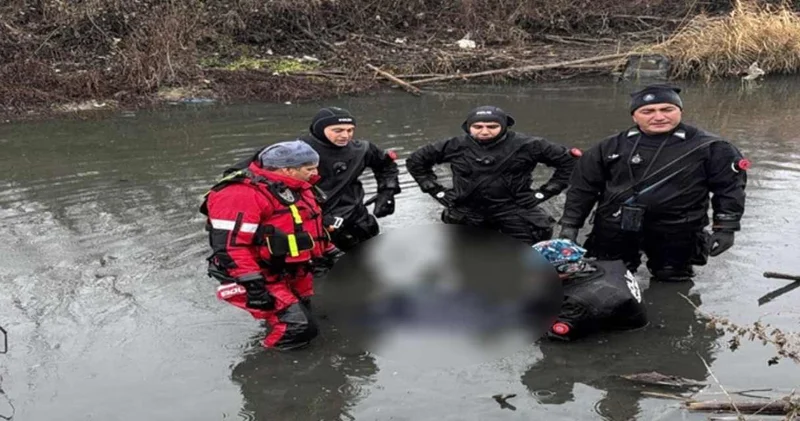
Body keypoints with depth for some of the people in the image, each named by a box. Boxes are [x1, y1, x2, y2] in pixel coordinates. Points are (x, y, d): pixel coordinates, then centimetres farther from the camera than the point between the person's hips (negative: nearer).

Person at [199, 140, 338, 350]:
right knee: (296, 329, -17)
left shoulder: (296, 187, 6)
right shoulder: (240, 195, -25)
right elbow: (229, 246, -27)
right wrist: (253, 286, -28)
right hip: (263, 278, -9)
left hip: (294, 273, 10)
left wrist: (328, 253, 25)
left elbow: (309, 224, 22)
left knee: (304, 319, 20)